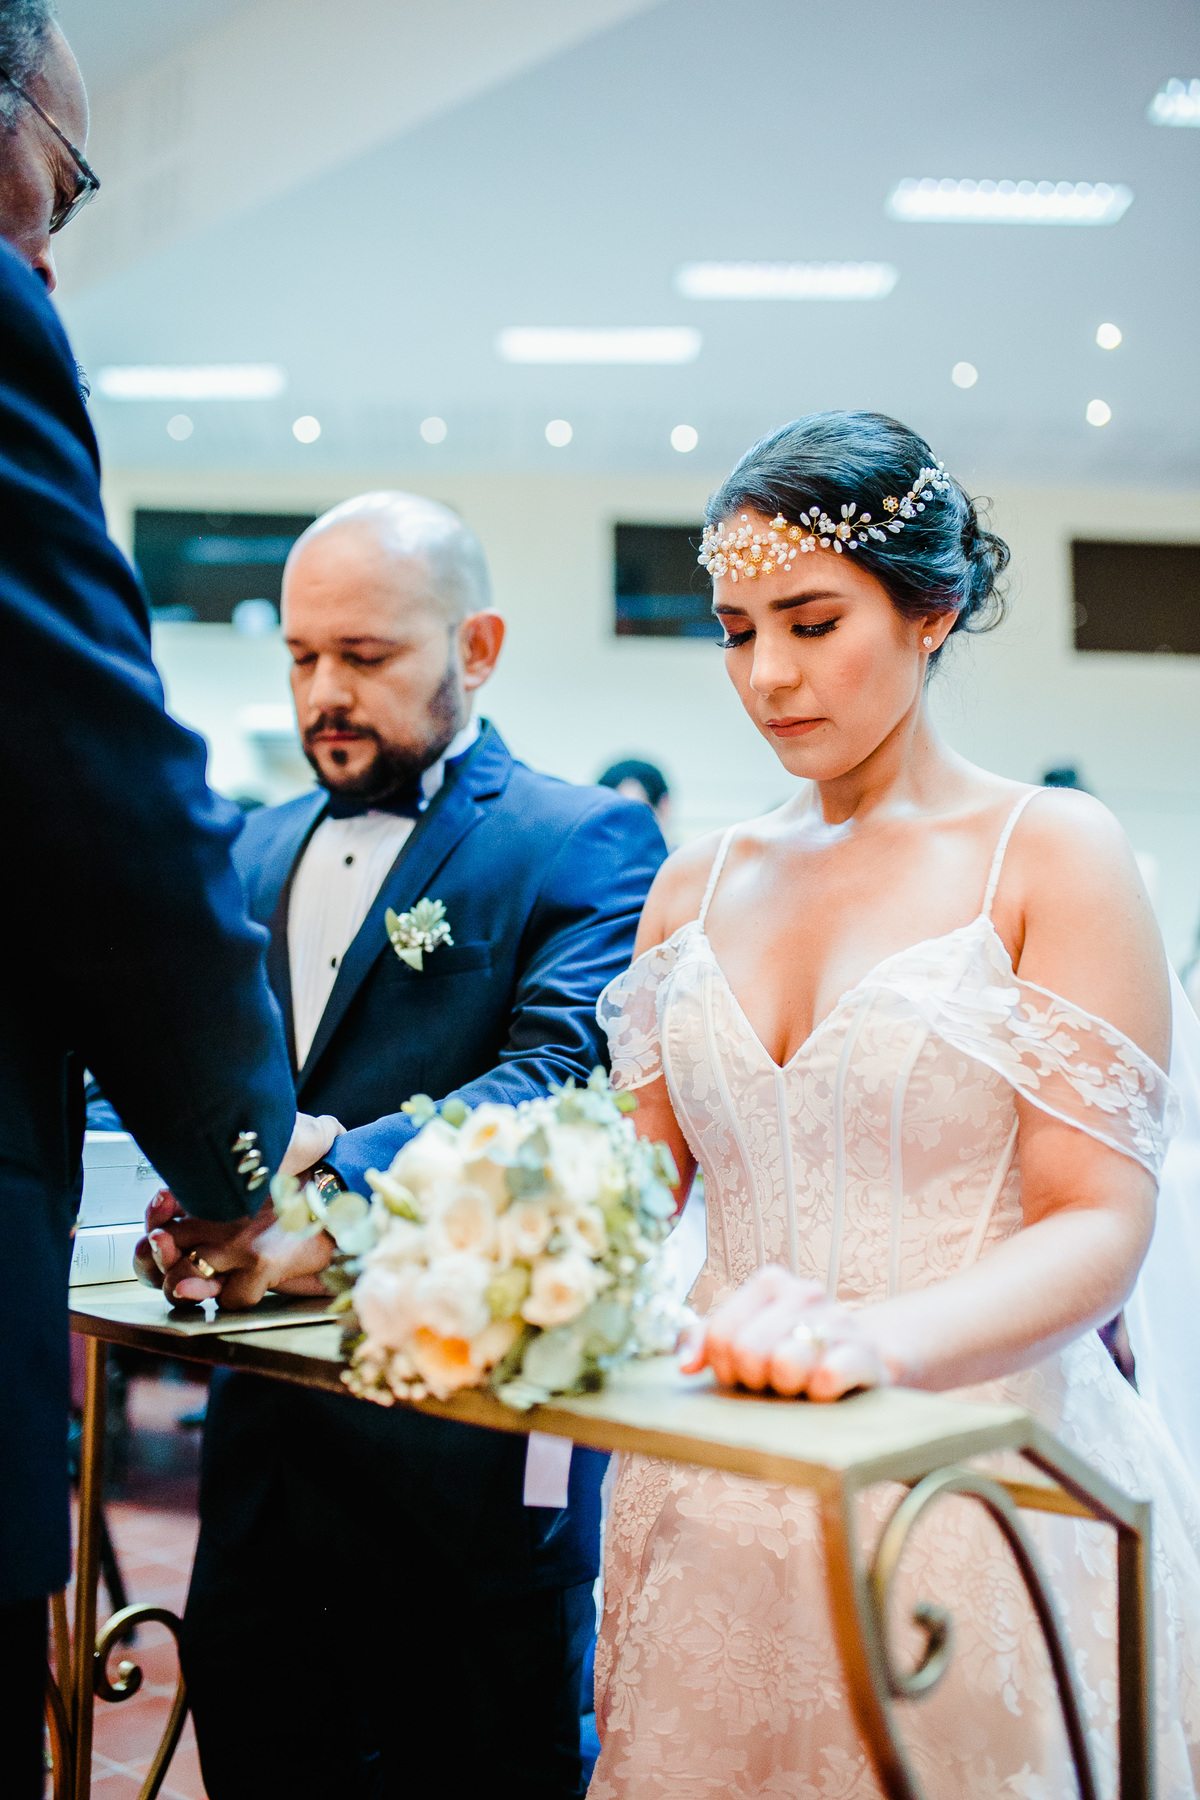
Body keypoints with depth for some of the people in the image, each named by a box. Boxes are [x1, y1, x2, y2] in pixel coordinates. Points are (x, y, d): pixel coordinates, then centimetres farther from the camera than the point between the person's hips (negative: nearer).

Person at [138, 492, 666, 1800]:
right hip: (266, 1434, 6)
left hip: (467, 1446, -6)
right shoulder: (261, 849, 14)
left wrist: (328, 1192, -34)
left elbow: (560, 1075, -21)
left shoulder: (581, 845, -7)